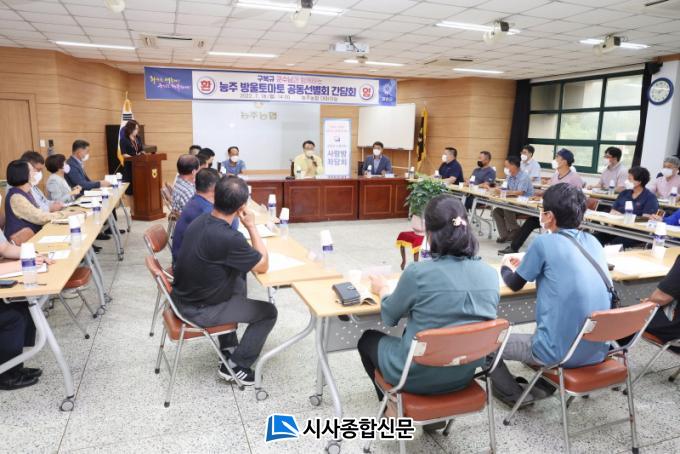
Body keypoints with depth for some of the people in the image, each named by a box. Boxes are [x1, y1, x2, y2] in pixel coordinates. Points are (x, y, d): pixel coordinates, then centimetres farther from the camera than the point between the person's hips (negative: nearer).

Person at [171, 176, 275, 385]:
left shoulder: (201, 220, -3)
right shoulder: (229, 238, -31)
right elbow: (263, 266, -15)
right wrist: (251, 226, -11)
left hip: (183, 297, 8)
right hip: (199, 310, -8)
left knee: (239, 280, 29)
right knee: (269, 312, 5)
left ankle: (228, 346, 37)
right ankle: (235, 366, 14)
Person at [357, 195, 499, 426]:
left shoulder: (418, 273, -25)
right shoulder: (490, 275, -10)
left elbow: (389, 317, -6)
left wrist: (383, 289, 15)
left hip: (418, 375, -5)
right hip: (464, 374, 5)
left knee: (368, 338, 24)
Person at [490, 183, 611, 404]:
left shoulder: (544, 243, -13)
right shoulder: (593, 242, 5)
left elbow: (515, 284, 2)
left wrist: (505, 267, 22)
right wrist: (527, 265, 27)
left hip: (560, 352, -7)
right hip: (597, 350, 7)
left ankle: (516, 395, 14)